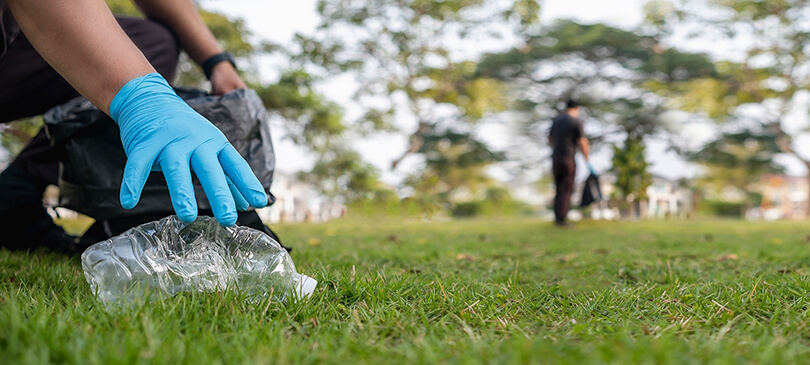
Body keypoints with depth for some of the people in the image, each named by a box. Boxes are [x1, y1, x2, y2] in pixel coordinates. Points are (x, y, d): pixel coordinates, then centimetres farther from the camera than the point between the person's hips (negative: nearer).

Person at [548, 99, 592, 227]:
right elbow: (582, 143, -11)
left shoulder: (556, 119, 12)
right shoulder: (577, 121, -6)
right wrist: (588, 160, 0)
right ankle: (561, 218, -6)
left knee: (559, 188, 15)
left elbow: (550, 139, 20)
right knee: (566, 190, -1)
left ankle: (557, 216, 14)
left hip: (555, 158, 6)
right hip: (568, 159, -6)